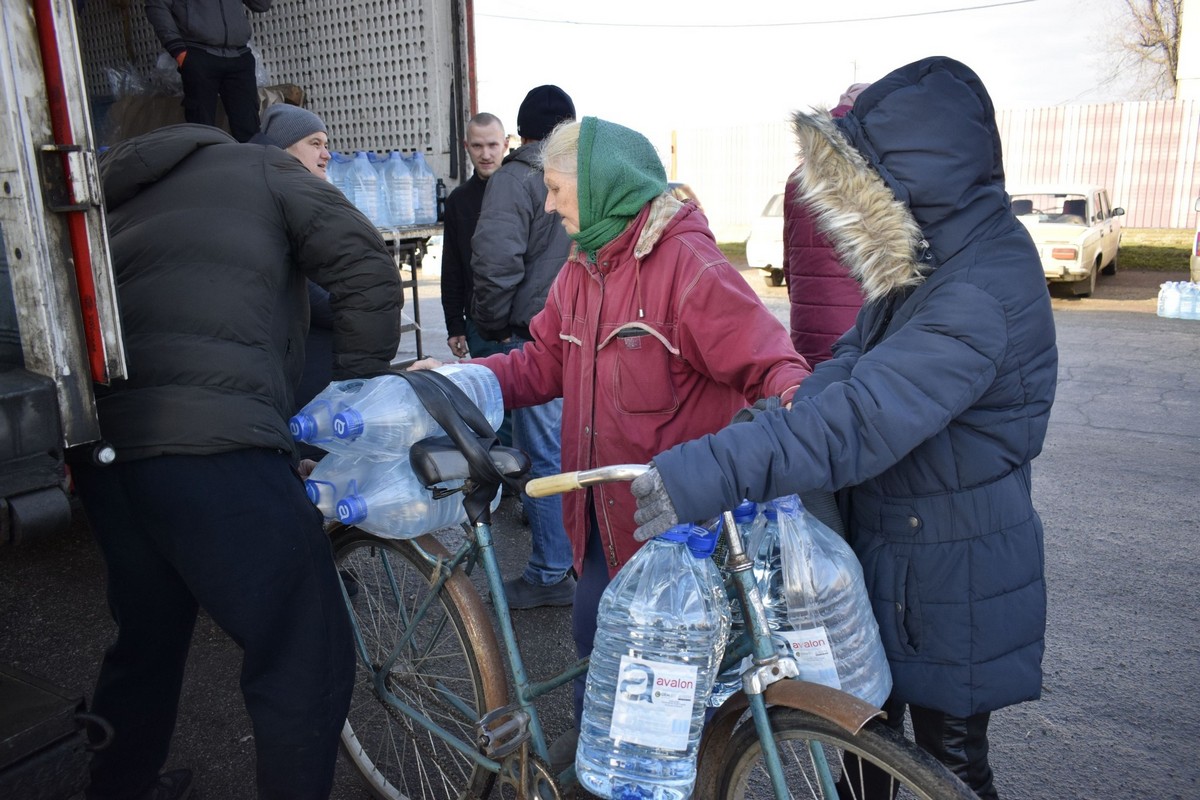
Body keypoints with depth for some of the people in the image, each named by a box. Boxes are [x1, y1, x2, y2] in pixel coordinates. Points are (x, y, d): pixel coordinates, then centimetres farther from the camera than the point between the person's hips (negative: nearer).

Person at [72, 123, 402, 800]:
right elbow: (368, 270, 1)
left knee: (148, 636, 26)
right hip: (214, 443, -7)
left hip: (102, 442, 8)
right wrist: (357, 393, 7)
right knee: (306, 659, 1)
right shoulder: (261, 168, 14)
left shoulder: (114, 200, 30)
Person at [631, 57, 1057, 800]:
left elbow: (862, 419, -41)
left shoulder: (981, 298, -30)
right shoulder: (938, 256, 0)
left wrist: (709, 473, -46)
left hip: (951, 581, -8)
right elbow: (856, 363, 0)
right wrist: (778, 417, -17)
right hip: (888, 547, 8)